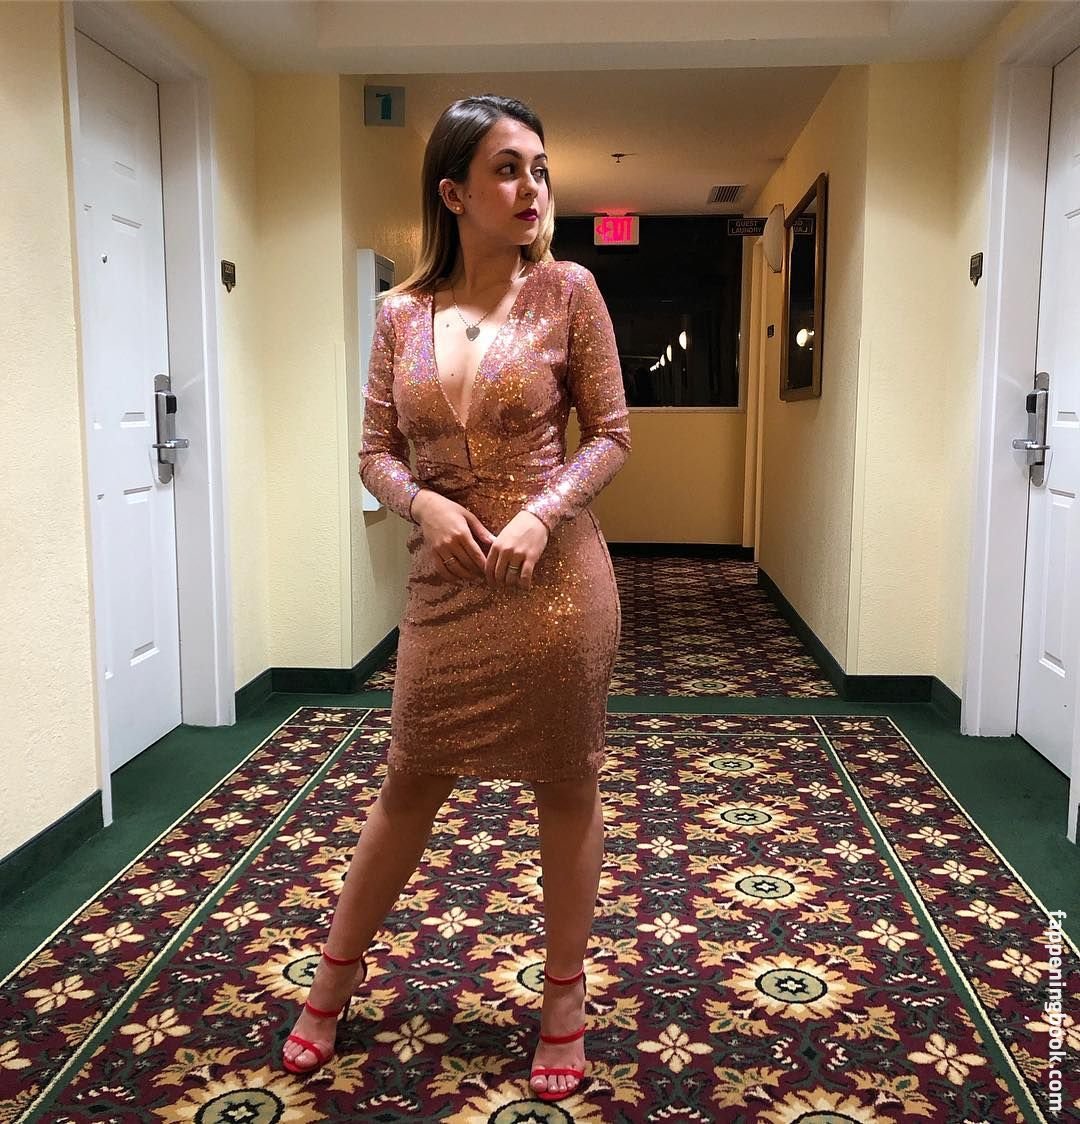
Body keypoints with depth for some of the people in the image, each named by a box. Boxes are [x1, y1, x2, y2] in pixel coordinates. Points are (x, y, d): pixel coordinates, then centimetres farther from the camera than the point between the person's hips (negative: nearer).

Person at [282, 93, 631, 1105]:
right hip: (444, 581, 2)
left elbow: (611, 432, -1)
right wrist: (423, 503, -14)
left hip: (554, 575, -1)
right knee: (409, 785, 13)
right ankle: (337, 966, 36)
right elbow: (377, 453, 6)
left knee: (566, 788, 11)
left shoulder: (567, 291, -2)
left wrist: (543, 513, -16)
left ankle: (565, 994, 32)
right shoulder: (400, 314, 4)